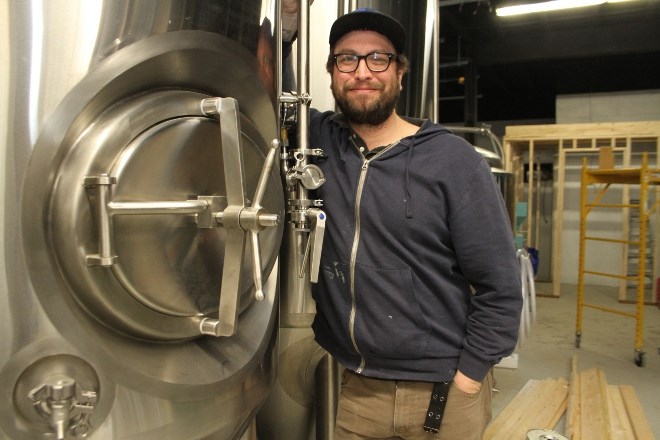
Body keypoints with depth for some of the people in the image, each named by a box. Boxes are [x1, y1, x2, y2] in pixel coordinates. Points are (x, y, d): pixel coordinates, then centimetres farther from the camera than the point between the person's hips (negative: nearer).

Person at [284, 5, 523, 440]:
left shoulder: (453, 160, -11)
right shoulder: (318, 140, -2)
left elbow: (500, 287, -10)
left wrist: (464, 382, -11)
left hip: (441, 391, -2)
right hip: (352, 387, 3)